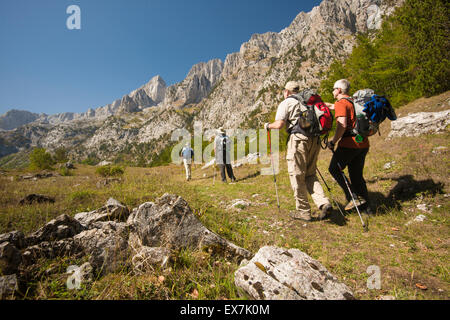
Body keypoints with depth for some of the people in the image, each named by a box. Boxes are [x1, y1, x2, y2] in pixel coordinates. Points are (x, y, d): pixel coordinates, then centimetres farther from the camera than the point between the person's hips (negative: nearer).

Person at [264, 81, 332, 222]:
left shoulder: (286, 103, 3)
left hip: (298, 139, -6)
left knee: (297, 177, 2)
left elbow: (279, 124, -9)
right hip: (315, 139, 7)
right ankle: (324, 203, 1)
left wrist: (268, 125, 9)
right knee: (310, 175, 16)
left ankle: (303, 211, 9)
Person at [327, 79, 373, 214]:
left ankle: (353, 198, 0)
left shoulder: (340, 103, -8)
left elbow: (342, 125, -22)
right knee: (357, 175, 15)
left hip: (349, 144, -8)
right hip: (364, 144, 8)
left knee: (334, 169, 7)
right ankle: (367, 206, 18)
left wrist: (333, 141, -13)